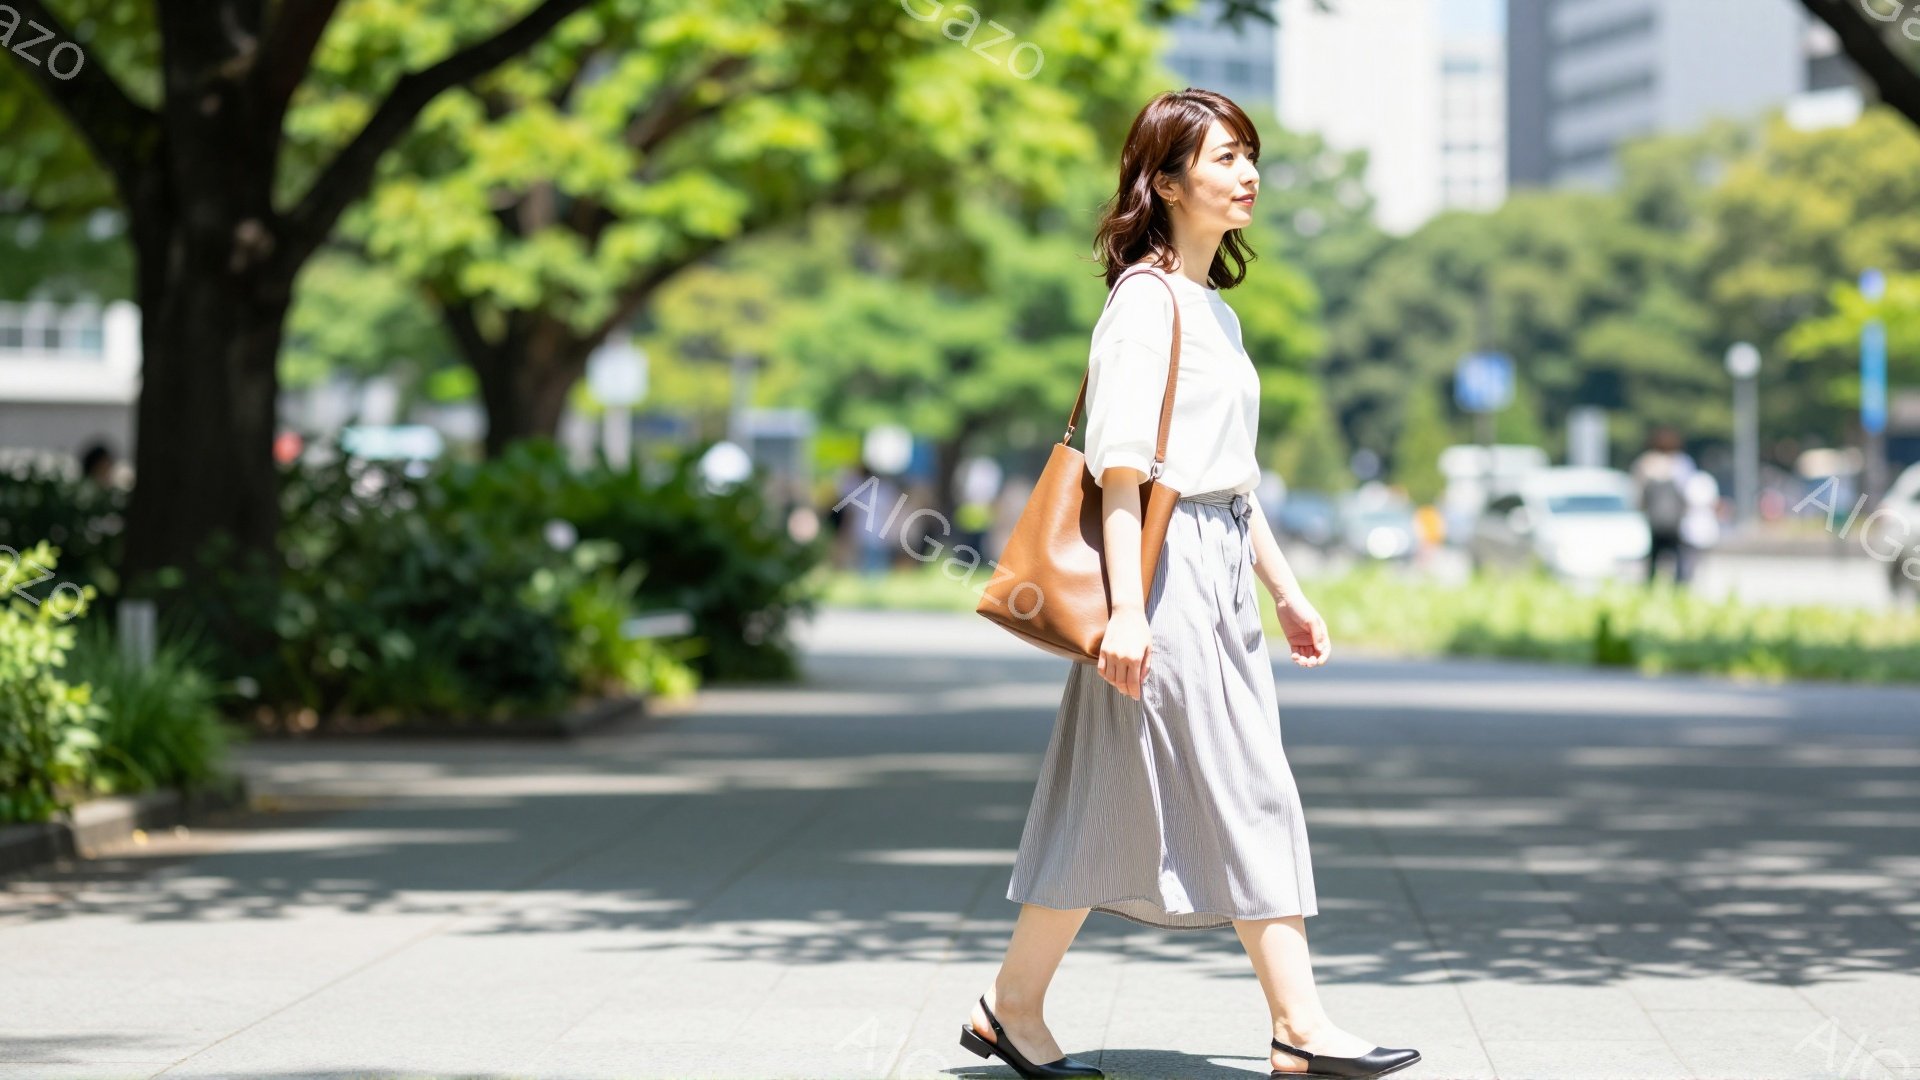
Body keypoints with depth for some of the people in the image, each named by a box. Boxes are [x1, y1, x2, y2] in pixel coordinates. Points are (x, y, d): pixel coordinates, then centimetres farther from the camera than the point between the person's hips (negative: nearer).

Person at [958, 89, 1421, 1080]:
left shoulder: (1213, 308, 18)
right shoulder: (1147, 299, -11)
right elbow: (1119, 464, -18)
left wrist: (1286, 591, 22)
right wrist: (1126, 606, -23)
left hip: (1221, 579, 9)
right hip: (1168, 570, -9)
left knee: (1254, 803, 6)